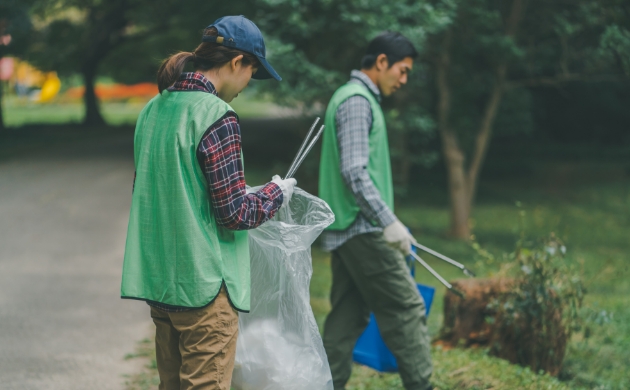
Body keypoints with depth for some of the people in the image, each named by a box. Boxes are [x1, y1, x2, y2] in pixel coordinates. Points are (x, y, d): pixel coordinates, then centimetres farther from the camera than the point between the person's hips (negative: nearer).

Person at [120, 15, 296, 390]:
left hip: (158, 278, 8)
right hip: (203, 284, -8)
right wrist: (276, 193, 1)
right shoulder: (217, 118, -16)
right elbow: (234, 213, -16)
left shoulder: (153, 110, 9)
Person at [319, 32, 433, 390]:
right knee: (406, 308, -7)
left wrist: (386, 221, 25)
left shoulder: (362, 99, 20)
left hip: (345, 232, 10)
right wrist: (389, 221, -21)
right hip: (363, 229, -10)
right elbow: (354, 172, -21)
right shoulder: (357, 101, -12)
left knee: (349, 316, 9)